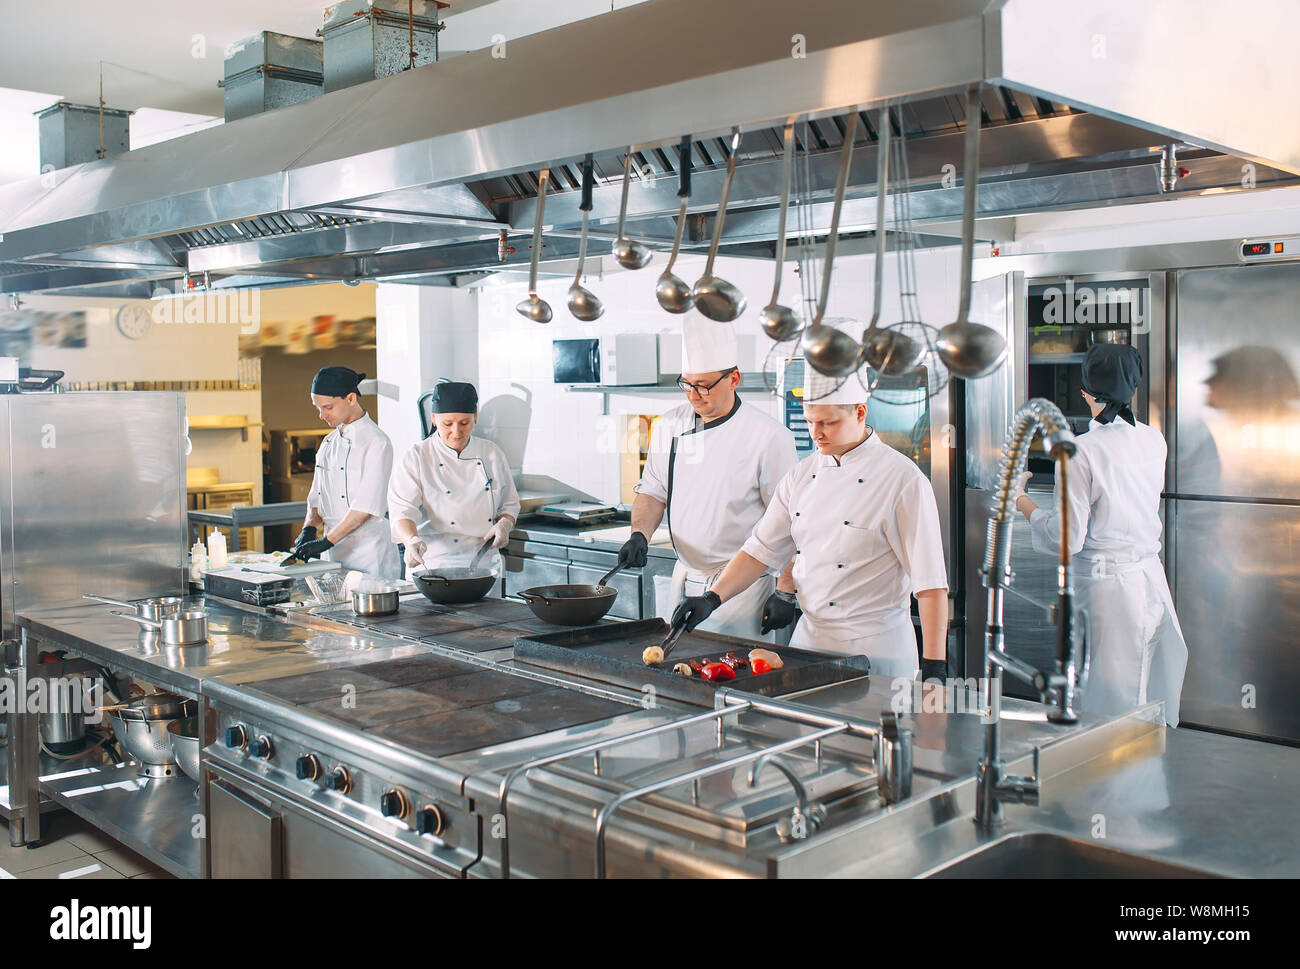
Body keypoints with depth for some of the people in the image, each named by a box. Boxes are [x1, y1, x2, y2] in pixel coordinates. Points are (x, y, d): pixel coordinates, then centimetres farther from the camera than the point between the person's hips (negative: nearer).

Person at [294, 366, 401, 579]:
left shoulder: (376, 442, -11)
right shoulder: (329, 442, 14)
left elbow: (367, 506, -17)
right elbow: (317, 496, 18)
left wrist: (326, 541, -17)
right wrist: (309, 528, -1)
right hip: (332, 553, 7)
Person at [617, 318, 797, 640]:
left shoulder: (769, 437, -13)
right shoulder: (670, 425, 3)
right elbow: (652, 491, 12)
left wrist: (786, 595, -10)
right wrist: (640, 535, -7)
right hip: (683, 582, 5)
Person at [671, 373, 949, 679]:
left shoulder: (903, 479, -13)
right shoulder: (803, 473, 5)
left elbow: (930, 580, -14)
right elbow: (763, 548, 9)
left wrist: (935, 665, -17)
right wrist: (712, 598, -3)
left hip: (875, 649, -5)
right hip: (809, 638, 6)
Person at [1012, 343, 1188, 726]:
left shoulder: (1081, 451, -16)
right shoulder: (1154, 440, 2)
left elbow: (1067, 539, -16)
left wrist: (1021, 502, -1)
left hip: (1106, 585, -6)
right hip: (1151, 578, 6)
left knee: (1111, 703, 4)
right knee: (1147, 703, 17)